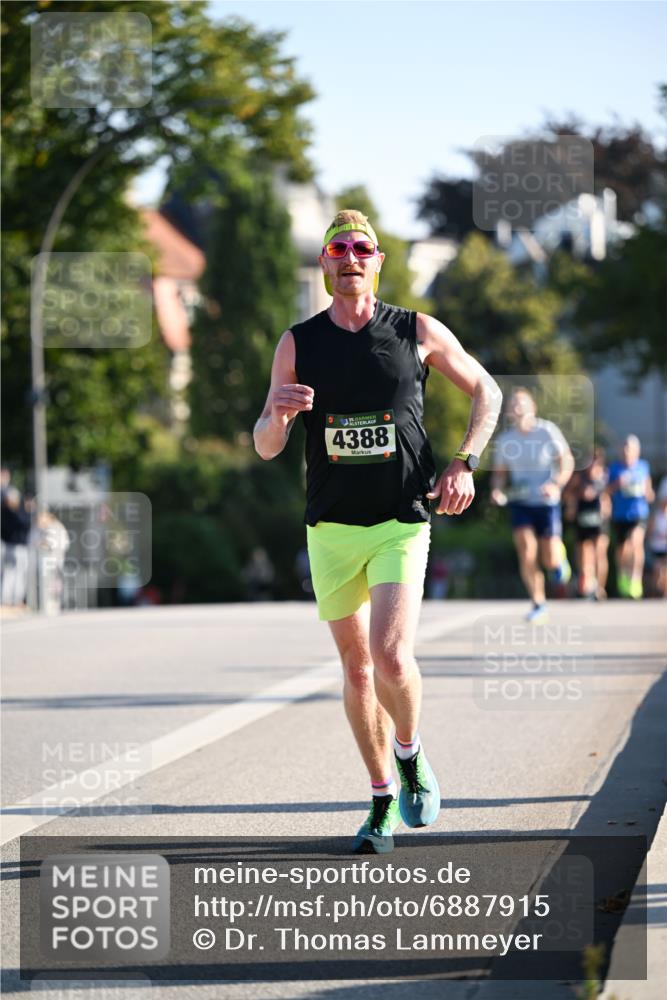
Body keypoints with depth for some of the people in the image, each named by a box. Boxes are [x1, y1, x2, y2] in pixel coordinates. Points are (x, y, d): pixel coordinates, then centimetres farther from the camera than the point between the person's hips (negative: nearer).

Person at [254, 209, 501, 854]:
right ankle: (384, 801, 22)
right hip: (330, 528, 2)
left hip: (402, 523, -2)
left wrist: (465, 464, 0)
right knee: (357, 669, 8)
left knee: (391, 659, -19)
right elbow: (265, 448, 1)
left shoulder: (418, 333, 0)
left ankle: (411, 755, 10)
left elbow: (486, 392, 13)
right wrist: (278, 415, -22)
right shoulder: (298, 345, 2)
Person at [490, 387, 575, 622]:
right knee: (526, 553, -17)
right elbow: (499, 472, 12)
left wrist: (556, 484, -25)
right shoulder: (504, 440, 0)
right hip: (520, 503, 2)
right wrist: (496, 490, -9)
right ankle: (538, 605, -4)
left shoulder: (547, 431, -10)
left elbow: (567, 461, -7)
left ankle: (559, 555, 35)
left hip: (547, 502, -2)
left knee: (550, 561, -5)